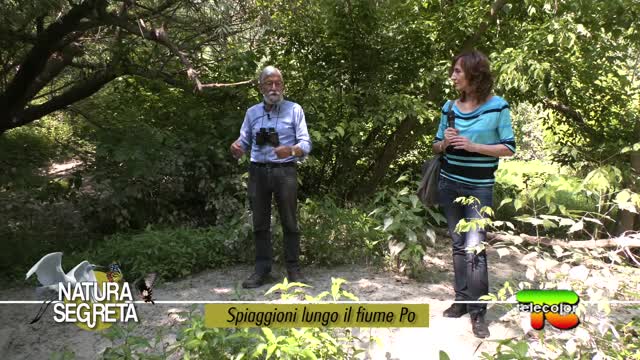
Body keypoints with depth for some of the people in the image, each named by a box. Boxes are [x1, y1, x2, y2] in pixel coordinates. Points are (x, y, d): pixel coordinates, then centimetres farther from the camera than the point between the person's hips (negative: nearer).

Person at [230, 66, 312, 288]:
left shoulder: (294, 110, 1)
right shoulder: (252, 112, 12)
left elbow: (306, 144, -4)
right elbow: (244, 143, 14)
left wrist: (291, 150, -26)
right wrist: (236, 149, -11)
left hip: (285, 172, -3)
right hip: (258, 172, 3)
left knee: (289, 222, 2)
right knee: (260, 223, 5)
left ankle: (293, 268, 11)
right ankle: (262, 270, 12)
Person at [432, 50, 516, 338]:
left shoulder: (497, 106, -8)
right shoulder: (450, 107, 4)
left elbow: (509, 148, -7)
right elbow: (437, 147, 13)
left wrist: (473, 146, -19)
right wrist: (445, 141, -10)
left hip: (479, 188, -5)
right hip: (449, 184, 5)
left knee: (474, 247, -10)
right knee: (458, 245, 12)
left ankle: (478, 312, 1)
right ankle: (461, 300, 23)